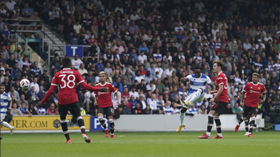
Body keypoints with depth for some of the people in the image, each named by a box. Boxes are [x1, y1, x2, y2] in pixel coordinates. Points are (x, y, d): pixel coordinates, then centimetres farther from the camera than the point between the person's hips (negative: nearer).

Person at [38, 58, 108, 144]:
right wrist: (99, 89, 5)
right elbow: (84, 86, -1)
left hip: (62, 100, 0)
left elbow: (51, 90, 2)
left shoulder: (57, 74, 6)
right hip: (73, 99, 0)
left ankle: (68, 139, 9)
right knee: (78, 116, 9)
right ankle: (83, 133, -18)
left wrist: (42, 101, 9)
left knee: (62, 118, 15)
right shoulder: (76, 73, 5)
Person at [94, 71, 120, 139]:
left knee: (110, 119, -7)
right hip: (100, 106, 1)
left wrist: (118, 100, -11)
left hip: (109, 105, -1)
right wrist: (96, 101, 2)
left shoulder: (110, 85, -1)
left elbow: (116, 93, 4)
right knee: (100, 118, -23)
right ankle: (106, 130, 0)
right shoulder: (97, 86, 7)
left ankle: (112, 134, 10)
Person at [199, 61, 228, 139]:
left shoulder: (220, 76, -12)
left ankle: (207, 134, -20)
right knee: (216, 116, 15)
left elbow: (221, 89, -20)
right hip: (224, 99, 10)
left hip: (221, 99, -10)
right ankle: (219, 134, 17)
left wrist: (214, 98, -19)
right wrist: (214, 91, 18)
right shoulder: (223, 75, 19)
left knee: (211, 114, -15)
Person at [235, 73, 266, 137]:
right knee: (245, 117, 11)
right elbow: (243, 93, 2)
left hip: (255, 105, 0)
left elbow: (264, 94, 12)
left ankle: (250, 132, -15)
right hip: (247, 103, 0)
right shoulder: (248, 85, -4)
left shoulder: (261, 86, -1)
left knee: (253, 116, -17)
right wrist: (241, 101, -7)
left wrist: (264, 99, -8)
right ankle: (238, 124, 43)